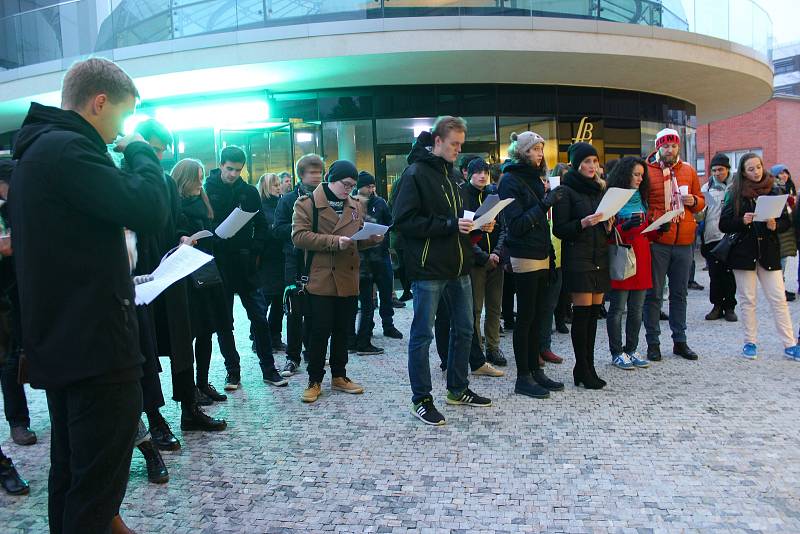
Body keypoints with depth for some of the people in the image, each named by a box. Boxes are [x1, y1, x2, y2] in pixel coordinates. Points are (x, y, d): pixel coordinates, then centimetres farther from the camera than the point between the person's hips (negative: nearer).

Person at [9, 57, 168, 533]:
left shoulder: (39, 147, 15)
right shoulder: (68, 148, -17)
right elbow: (150, 210, -22)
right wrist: (141, 150, -8)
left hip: (59, 341, 11)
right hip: (98, 346, -11)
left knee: (70, 476, 22)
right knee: (96, 491, 1)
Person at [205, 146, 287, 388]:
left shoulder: (249, 192, 6)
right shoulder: (207, 190, 0)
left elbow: (261, 225, 9)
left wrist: (256, 252, -3)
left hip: (245, 265, 1)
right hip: (218, 265, -1)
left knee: (259, 317, 1)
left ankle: (268, 368, 11)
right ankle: (232, 370, 19)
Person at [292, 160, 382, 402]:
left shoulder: (356, 205, 14)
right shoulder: (307, 203, -4)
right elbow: (299, 236, -15)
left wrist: (372, 239, -1)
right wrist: (334, 241, -22)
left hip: (348, 279, 5)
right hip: (320, 279, -5)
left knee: (343, 331, 13)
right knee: (320, 331, 0)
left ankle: (339, 376, 27)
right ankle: (314, 381, 14)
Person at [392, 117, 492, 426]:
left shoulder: (450, 174, 16)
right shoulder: (415, 174, -10)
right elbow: (403, 220, -18)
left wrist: (471, 223, 4)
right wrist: (450, 225, -20)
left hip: (458, 267, 9)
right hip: (428, 269, -9)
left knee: (463, 330, 15)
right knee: (422, 335, 1)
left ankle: (458, 389, 31)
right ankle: (421, 400, 13)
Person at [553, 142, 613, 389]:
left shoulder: (599, 189, 17)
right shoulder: (566, 191, -4)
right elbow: (559, 229, -9)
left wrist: (608, 225, 3)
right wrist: (584, 223, -23)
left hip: (600, 257, 7)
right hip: (578, 257, -7)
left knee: (594, 312, 6)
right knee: (582, 312, -6)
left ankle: (587, 367, 12)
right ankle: (582, 369, 3)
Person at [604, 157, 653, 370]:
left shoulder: (641, 198, 17)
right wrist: (624, 228, -26)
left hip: (641, 258, 7)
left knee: (637, 309, 9)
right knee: (618, 308, 0)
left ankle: (631, 350, 18)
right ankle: (616, 353, 8)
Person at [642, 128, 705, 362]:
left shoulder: (689, 171, 11)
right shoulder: (647, 170, -1)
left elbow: (701, 201, 18)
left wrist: (693, 201, -4)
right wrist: (652, 220, -13)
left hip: (684, 241, 4)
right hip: (657, 240, -4)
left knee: (679, 293, 12)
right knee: (654, 293, 1)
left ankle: (680, 341, 22)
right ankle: (653, 342, 10)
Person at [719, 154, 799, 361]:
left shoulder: (774, 192, 6)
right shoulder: (735, 194, 2)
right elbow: (724, 225, -1)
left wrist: (775, 226, -13)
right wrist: (742, 221, -18)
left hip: (769, 252, 1)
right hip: (744, 252, -1)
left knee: (779, 299, -1)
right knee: (747, 300, 5)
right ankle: (750, 343, 15)